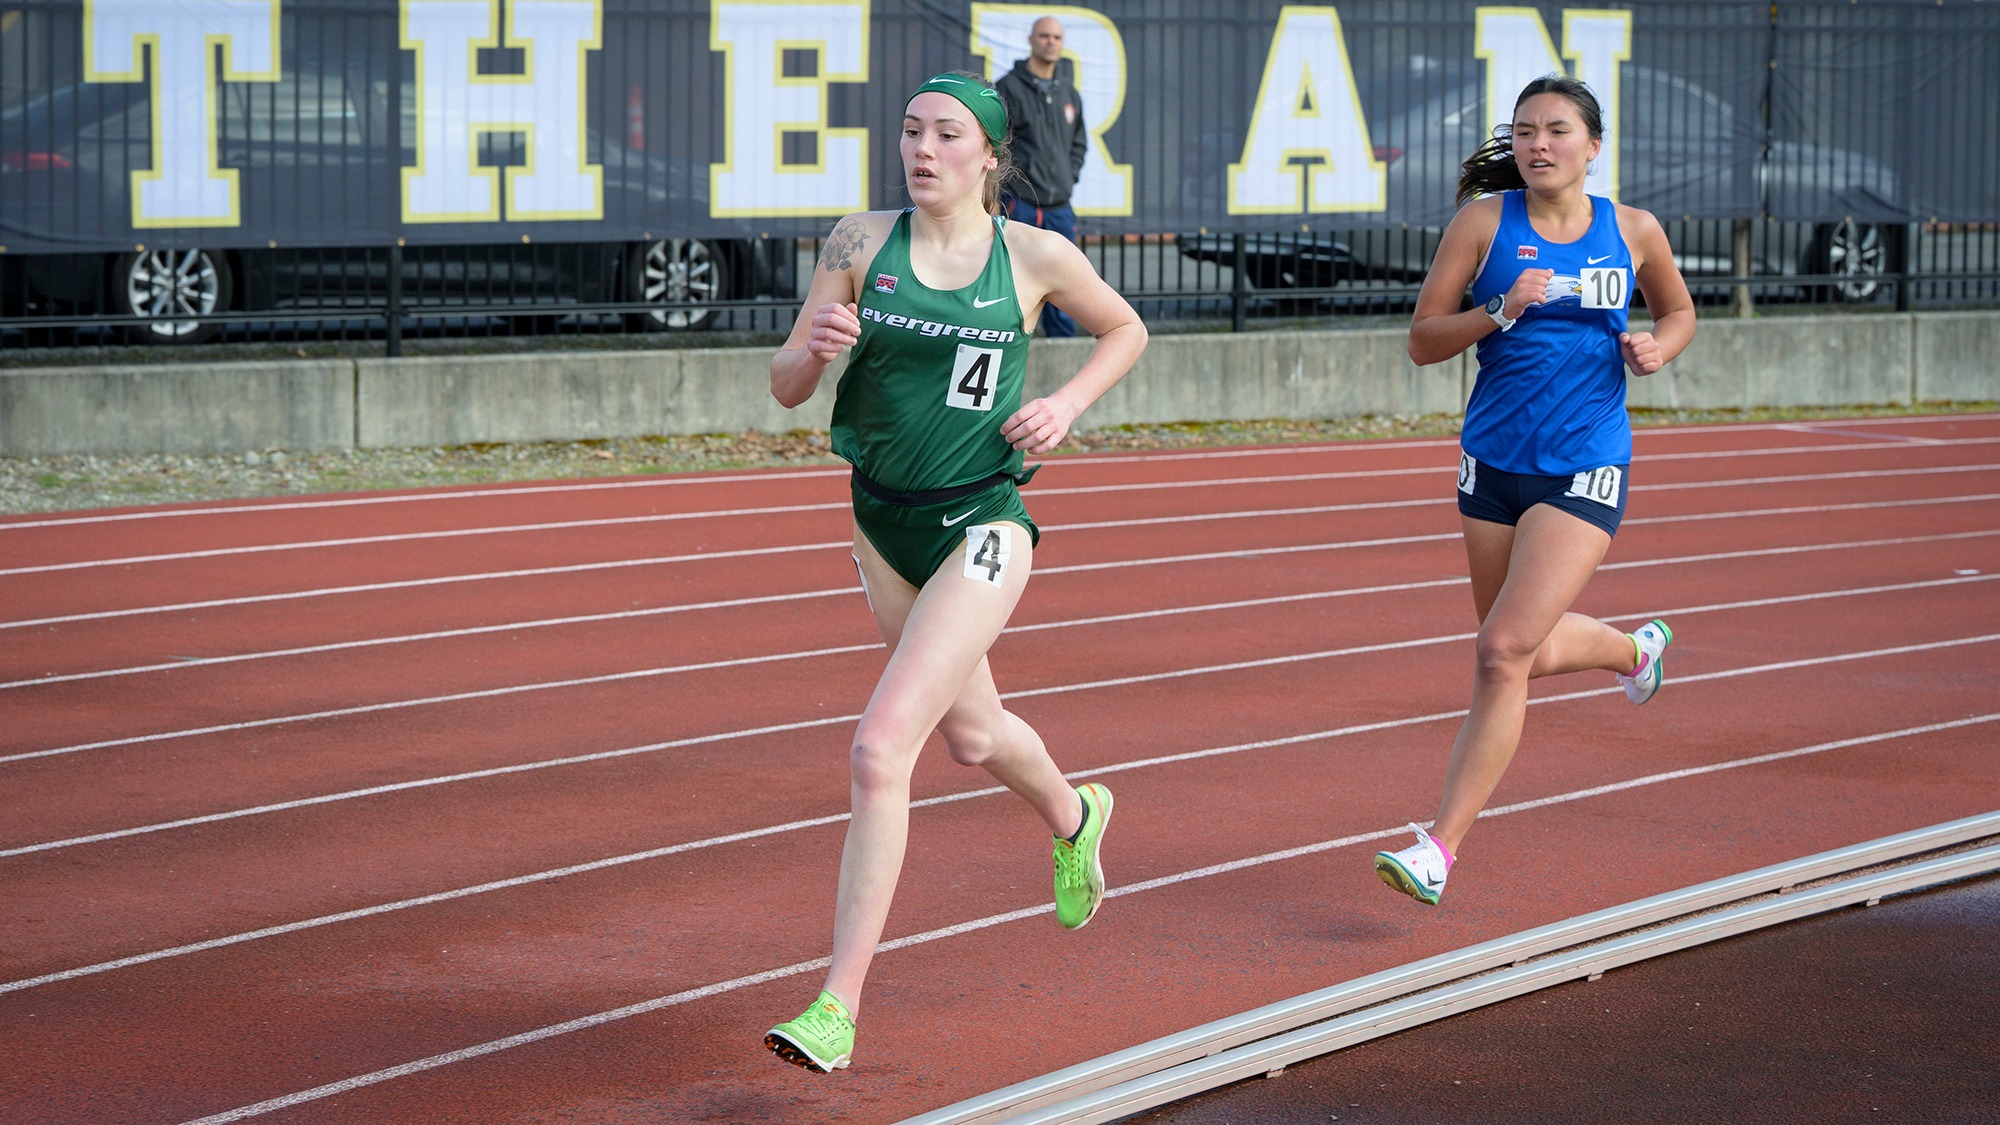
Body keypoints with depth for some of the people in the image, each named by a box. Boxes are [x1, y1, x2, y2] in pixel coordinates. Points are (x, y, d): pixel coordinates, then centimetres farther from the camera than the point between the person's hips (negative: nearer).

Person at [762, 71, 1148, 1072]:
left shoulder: (1035, 256, -7)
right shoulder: (862, 243, -3)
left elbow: (1126, 330, 12)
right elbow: (786, 386, -1)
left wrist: (1067, 404, -5)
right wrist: (815, 346, -24)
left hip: (981, 527, -5)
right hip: (883, 519, 5)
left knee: (880, 749, -18)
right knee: (971, 735, 25)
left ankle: (838, 1006, -14)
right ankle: (1074, 818, 60)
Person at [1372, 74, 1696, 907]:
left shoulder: (1633, 232, 0)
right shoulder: (1484, 222, -4)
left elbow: (1678, 311, 19)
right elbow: (1422, 341, -4)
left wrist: (1655, 348, -3)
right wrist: (1501, 311, -20)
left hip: (1585, 472, -3)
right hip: (1494, 462, 3)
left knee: (1505, 652, -15)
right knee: (1528, 653, 17)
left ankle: (1439, 850, -12)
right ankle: (1636, 648, 53)